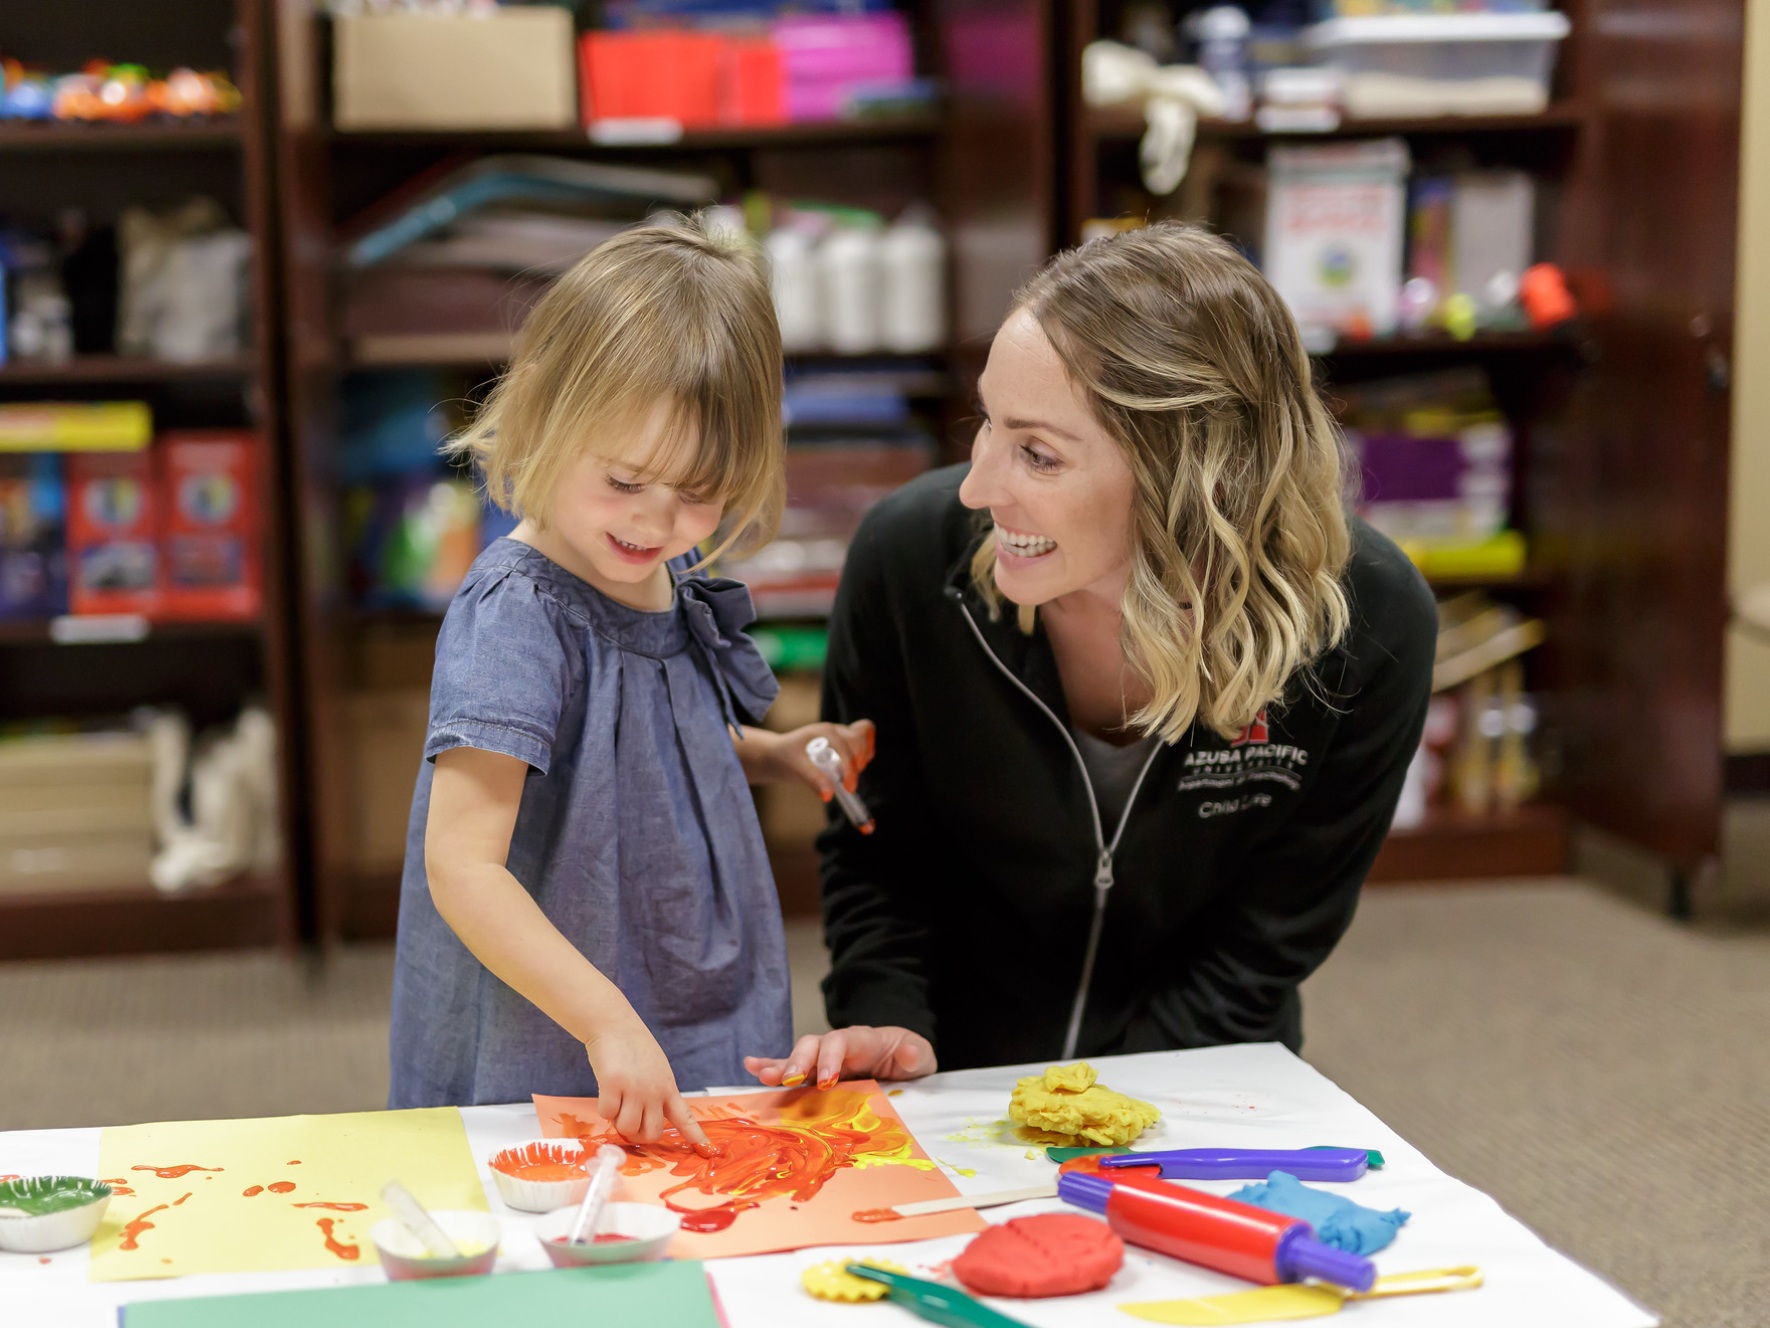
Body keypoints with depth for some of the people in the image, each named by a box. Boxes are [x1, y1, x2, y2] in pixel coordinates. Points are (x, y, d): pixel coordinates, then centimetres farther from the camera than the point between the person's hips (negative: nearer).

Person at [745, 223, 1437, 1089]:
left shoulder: (1369, 627, -21)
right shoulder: (909, 555, -19)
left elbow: (1263, 944, -11)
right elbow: (874, 850, -2)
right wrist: (887, 1023, -18)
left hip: (1198, 1090, 0)